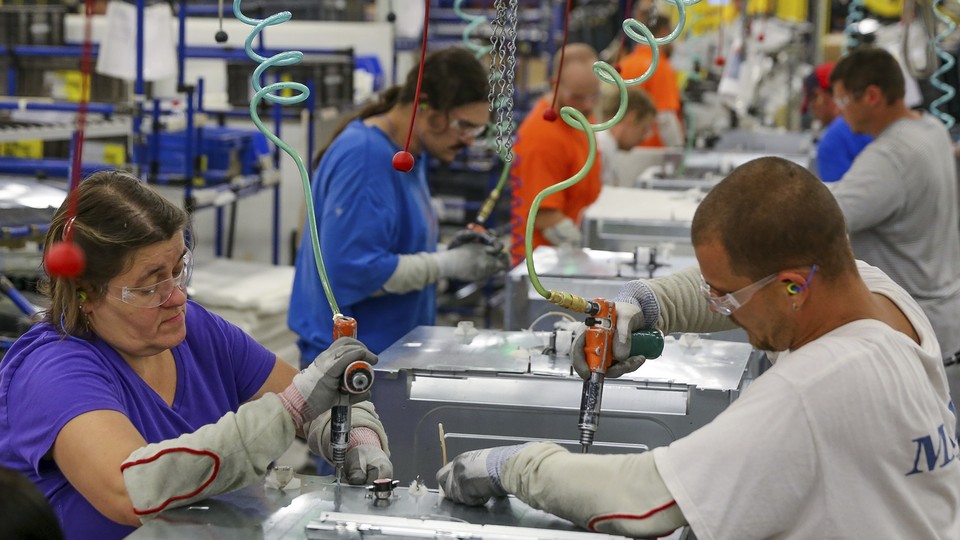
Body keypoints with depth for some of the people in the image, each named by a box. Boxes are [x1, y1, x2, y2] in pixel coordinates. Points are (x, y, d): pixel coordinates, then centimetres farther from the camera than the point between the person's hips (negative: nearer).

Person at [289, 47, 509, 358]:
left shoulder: (411, 152, 9)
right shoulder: (364, 158, -20)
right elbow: (352, 268, -25)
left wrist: (463, 256, 2)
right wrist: (447, 265, -20)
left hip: (394, 349, 9)